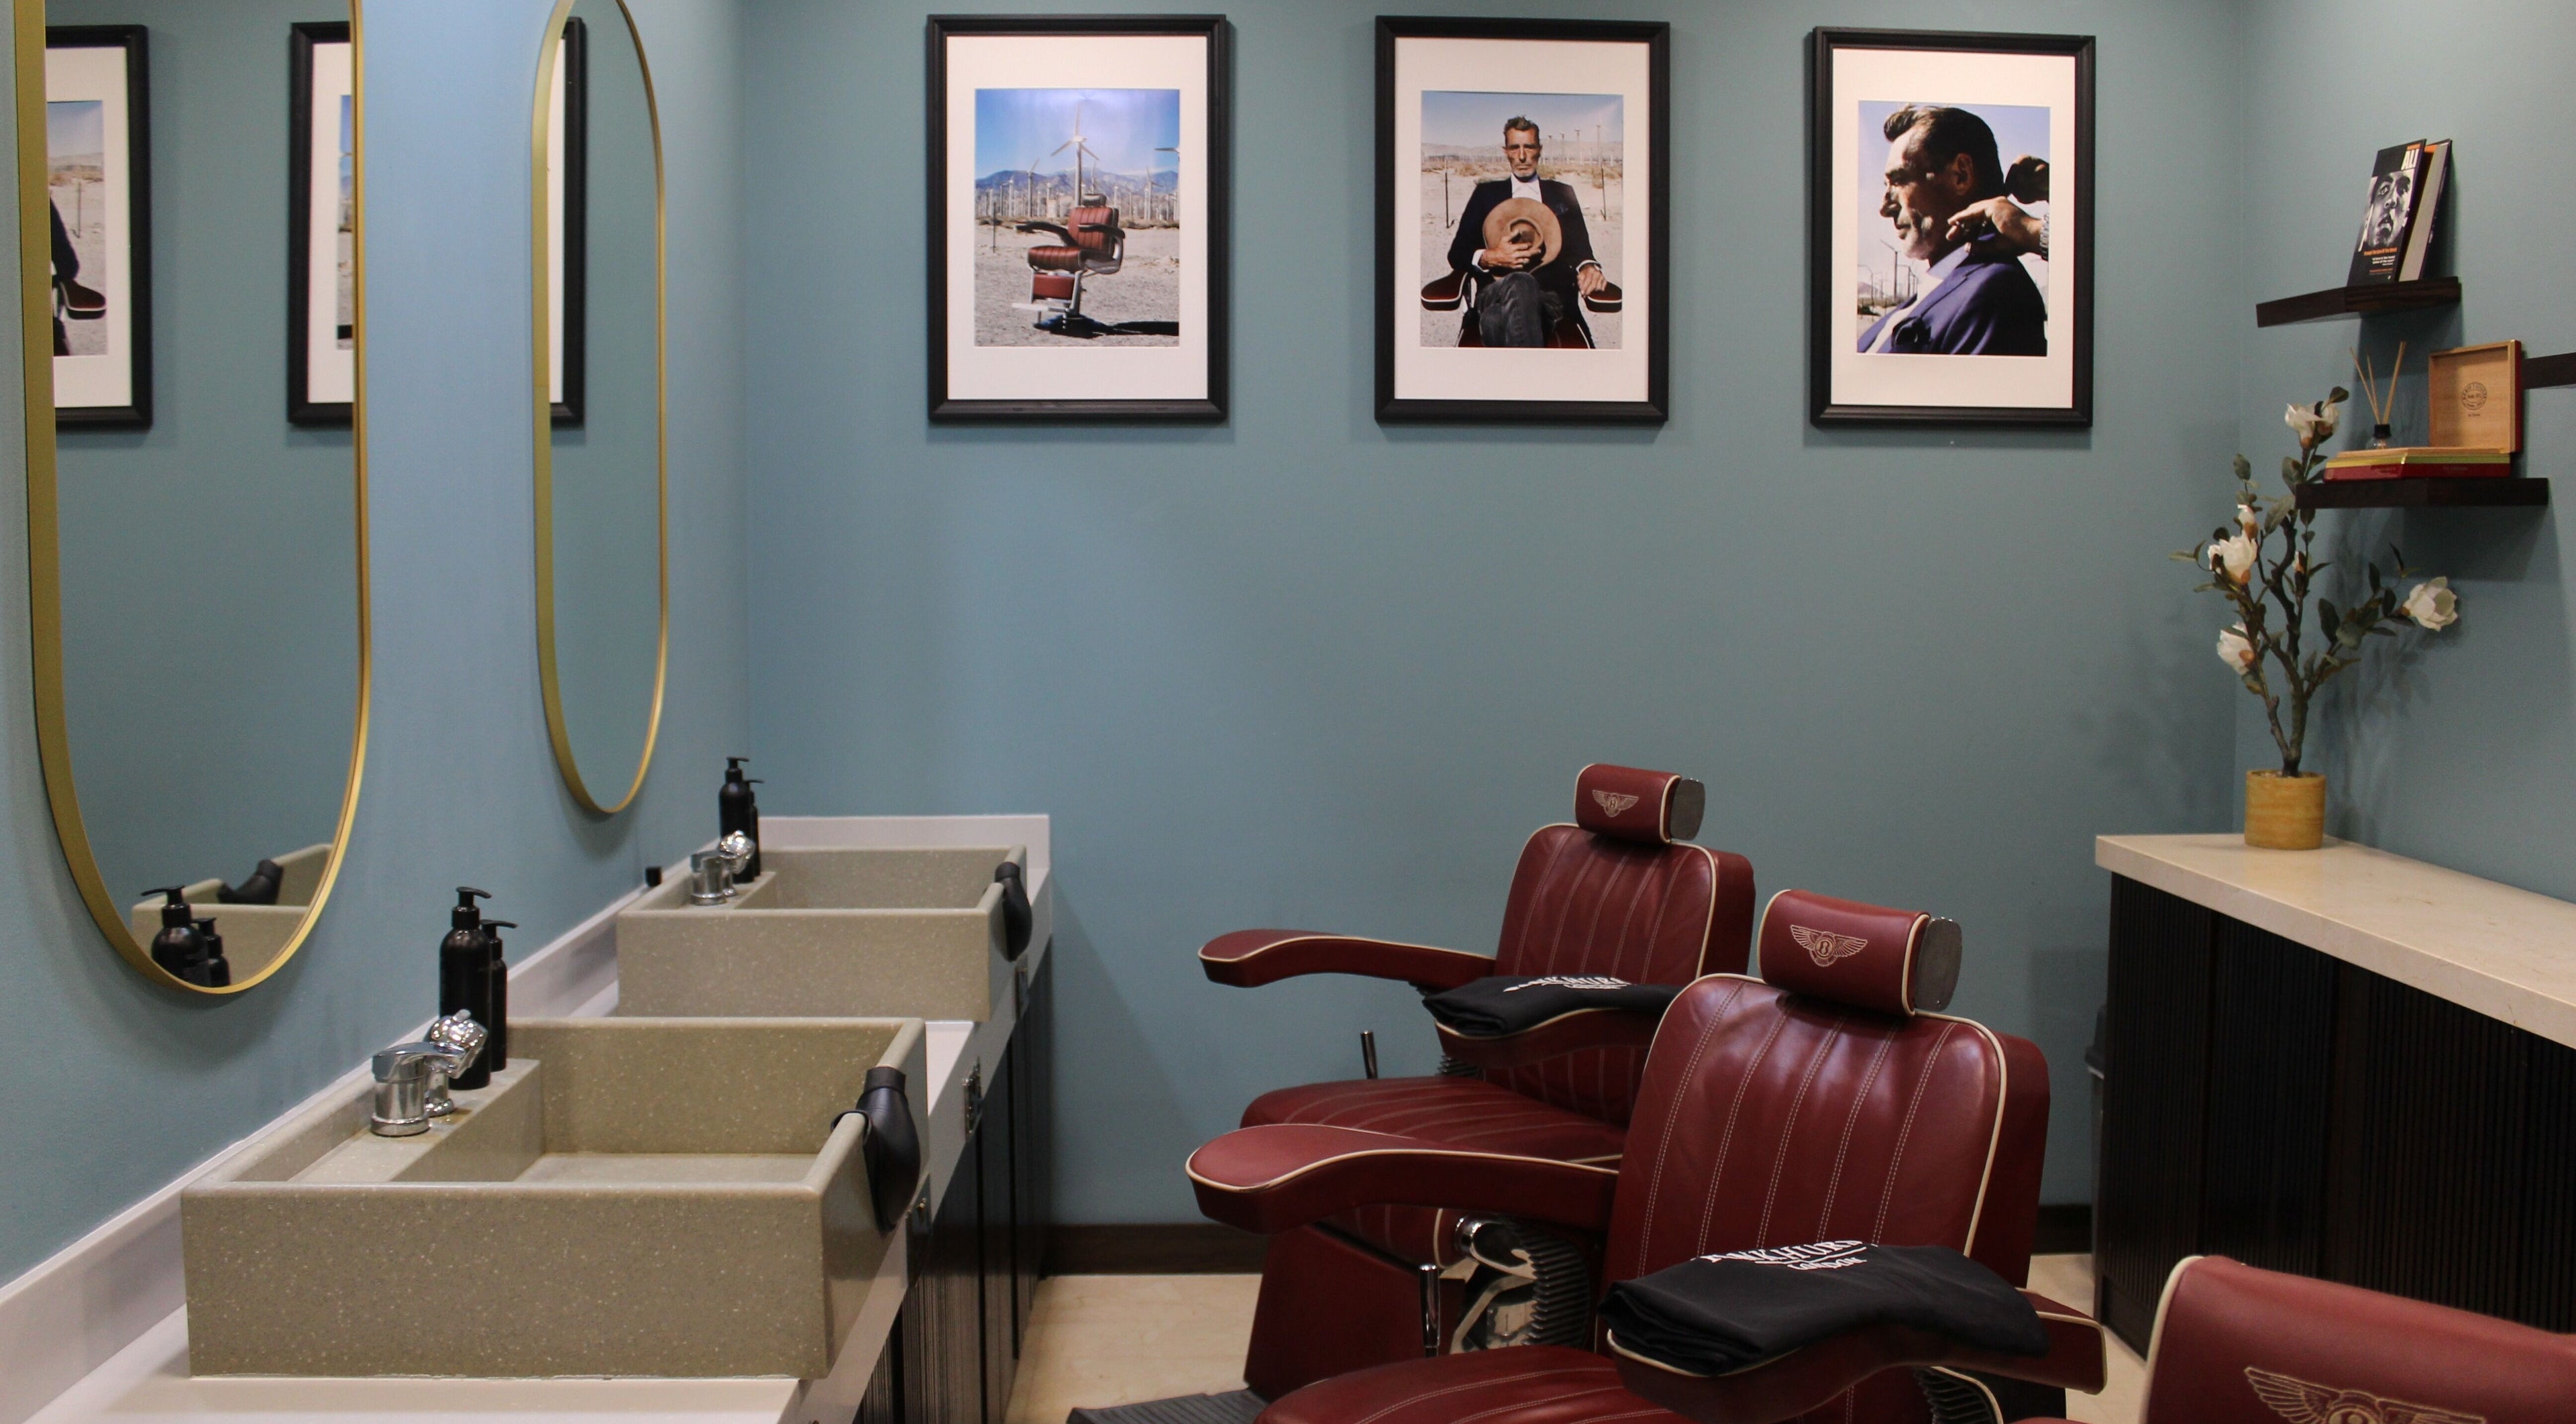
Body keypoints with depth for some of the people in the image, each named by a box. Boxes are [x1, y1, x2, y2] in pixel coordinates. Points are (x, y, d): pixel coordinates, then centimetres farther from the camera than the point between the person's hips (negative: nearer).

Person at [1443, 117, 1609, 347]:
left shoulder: (1562, 194, 26)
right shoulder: (1486, 193, 23)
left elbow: (1579, 247, 16)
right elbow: (1457, 254, 18)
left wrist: (1588, 267, -10)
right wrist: (1488, 258, -6)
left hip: (1552, 296, 0)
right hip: (1496, 292, 0)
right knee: (1520, 284, -41)